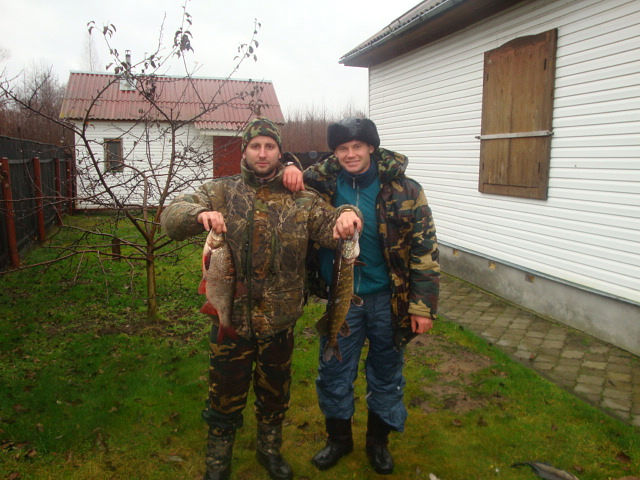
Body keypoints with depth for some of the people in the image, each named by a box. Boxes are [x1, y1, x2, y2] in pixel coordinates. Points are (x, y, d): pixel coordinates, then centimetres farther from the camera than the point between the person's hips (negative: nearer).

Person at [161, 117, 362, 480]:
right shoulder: (222, 192, -1)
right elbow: (171, 216, -10)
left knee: (275, 391, 20)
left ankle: (270, 448, 46)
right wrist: (200, 214, -33)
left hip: (280, 318, 1)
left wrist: (346, 215, -35)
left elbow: (328, 226, -11)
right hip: (231, 317, -1)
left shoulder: (300, 199, 0)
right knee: (226, 395, 14)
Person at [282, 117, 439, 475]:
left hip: (387, 298, -1)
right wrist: (290, 170, -16)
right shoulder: (323, 181, -6)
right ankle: (339, 439, 39)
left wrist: (423, 306, -12)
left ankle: (378, 441, 40)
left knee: (386, 374, 16)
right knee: (334, 373, 14)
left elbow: (425, 249, -9)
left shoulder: (403, 190, -12)